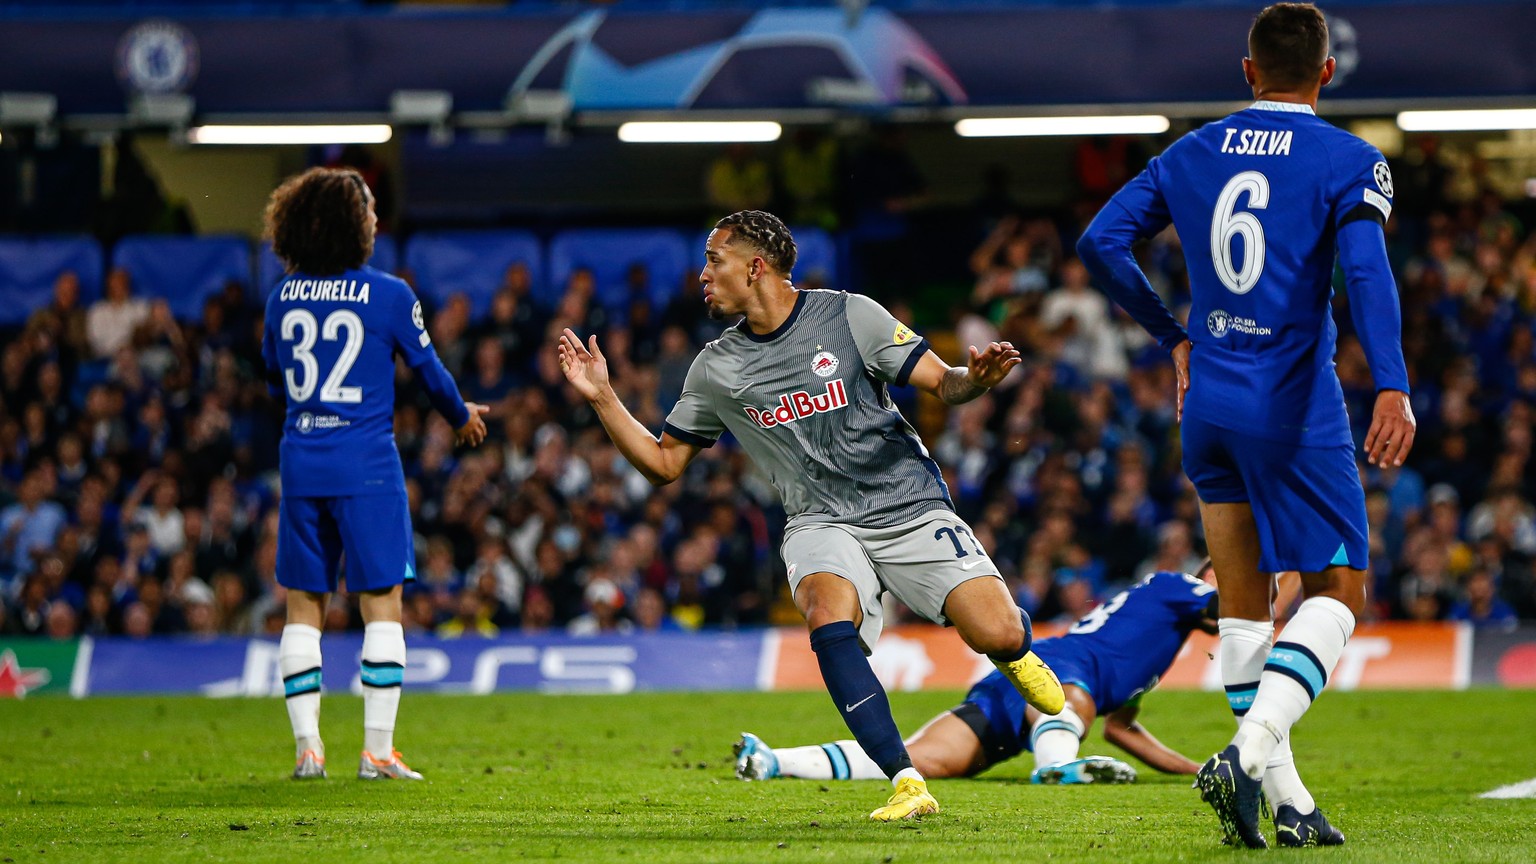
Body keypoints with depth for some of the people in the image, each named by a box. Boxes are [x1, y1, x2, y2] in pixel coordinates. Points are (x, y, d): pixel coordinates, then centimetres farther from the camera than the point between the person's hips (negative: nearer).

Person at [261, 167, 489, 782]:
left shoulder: (282, 298, 5)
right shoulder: (388, 295, -7)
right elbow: (429, 371, 3)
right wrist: (462, 416, 24)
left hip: (300, 463, 4)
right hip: (366, 465, -4)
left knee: (304, 607, 9)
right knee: (382, 604, 1)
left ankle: (307, 746, 5)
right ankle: (378, 749, -2)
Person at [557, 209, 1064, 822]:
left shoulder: (849, 316, -3)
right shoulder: (715, 369, 7)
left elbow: (943, 384, -3)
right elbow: (662, 463, 14)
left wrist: (976, 377, -26)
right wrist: (601, 398, 3)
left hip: (911, 509, -2)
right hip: (823, 524, 2)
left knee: (999, 636, -18)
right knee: (830, 620, -33)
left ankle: (1015, 655, 23)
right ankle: (906, 784, -28)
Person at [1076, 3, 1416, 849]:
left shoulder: (1190, 156, 10)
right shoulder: (1349, 162, -4)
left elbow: (1100, 243, 8)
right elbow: (1365, 271, -19)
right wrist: (1392, 388, -29)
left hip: (1209, 402, 5)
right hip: (1294, 407, -5)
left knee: (1244, 605, 11)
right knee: (1338, 590, 3)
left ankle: (1281, 793, 7)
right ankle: (1250, 749, -18)